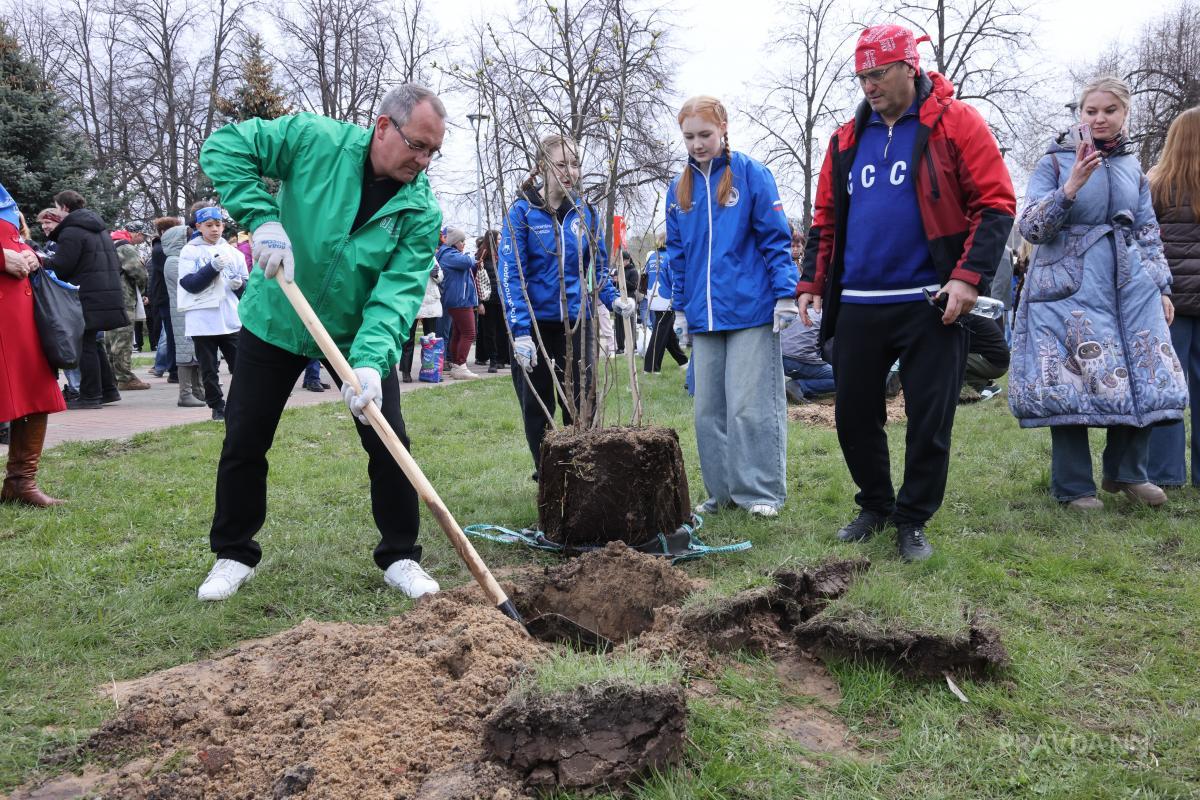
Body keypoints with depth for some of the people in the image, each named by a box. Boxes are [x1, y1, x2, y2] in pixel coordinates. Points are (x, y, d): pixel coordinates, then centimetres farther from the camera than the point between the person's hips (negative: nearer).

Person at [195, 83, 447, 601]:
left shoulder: (421, 212, -17)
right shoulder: (316, 140, -19)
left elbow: (399, 292, -27)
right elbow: (223, 146, -17)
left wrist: (370, 361, -42)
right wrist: (262, 219, -30)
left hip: (358, 333, 1)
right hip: (275, 320, 0)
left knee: (389, 442, -3)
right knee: (244, 441, 6)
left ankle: (400, 557, 14)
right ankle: (234, 554, 25)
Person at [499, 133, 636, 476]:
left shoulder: (586, 211, 3)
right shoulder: (522, 212, -7)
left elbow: (599, 266, 12)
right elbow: (510, 274, -12)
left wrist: (614, 300, -7)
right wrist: (520, 331, -19)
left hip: (575, 321, 2)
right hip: (533, 322, -2)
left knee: (581, 403, 4)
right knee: (536, 408, 9)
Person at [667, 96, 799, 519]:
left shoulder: (751, 174, -2)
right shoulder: (679, 189, 11)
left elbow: (776, 239, -3)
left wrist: (785, 293, -10)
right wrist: (680, 307, 14)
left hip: (750, 309, -5)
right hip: (703, 314, 5)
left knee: (751, 405, -4)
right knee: (709, 408, 8)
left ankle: (762, 491, 6)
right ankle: (721, 490, 18)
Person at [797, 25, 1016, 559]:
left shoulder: (956, 124, -3)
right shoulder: (847, 139, 11)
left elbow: (995, 205, -7)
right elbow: (825, 219, 17)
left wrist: (969, 275, -18)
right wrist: (812, 283, 10)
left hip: (929, 304, -4)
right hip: (856, 307, 5)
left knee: (929, 419, 2)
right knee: (853, 414, 10)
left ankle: (912, 520, 19)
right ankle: (875, 505, 29)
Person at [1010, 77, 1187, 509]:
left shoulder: (1133, 167, 15)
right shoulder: (1055, 162, 0)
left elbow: (1148, 233, 19)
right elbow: (1030, 226, -9)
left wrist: (1162, 288, 14)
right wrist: (1070, 188, -22)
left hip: (1131, 287, 5)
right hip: (1071, 289, -5)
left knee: (1142, 379, 3)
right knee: (1073, 385, -6)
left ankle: (1126, 472, 21)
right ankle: (1073, 486, 6)